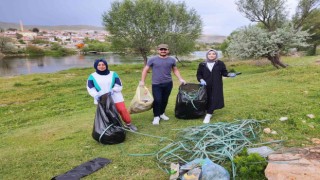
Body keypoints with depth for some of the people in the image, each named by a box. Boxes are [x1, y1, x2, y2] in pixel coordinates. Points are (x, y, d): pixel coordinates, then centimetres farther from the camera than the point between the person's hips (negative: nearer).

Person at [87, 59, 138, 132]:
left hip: (115, 97, 0)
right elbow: (90, 88, -1)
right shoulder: (92, 76, 4)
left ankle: (128, 124, 16)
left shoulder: (113, 74, 5)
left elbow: (119, 85, 3)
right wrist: (95, 95, -20)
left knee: (123, 110, -4)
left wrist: (113, 90, -18)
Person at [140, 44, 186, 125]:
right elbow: (145, 70, 1)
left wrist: (180, 79, 6)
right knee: (157, 100, -6)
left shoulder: (172, 60, 4)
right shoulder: (152, 59, -4)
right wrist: (142, 81, -4)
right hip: (156, 84, -3)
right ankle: (156, 116, 11)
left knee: (165, 100, 11)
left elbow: (175, 70, 15)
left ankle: (161, 113, 31)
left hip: (168, 83, 3)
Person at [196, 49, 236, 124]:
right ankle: (210, 112, 25)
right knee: (207, 99, 5)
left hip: (216, 85, -1)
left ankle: (208, 115, -4)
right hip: (206, 85, 1)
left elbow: (224, 72, 4)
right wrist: (201, 80, -13)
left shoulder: (220, 63, 2)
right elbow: (198, 74, 6)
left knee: (214, 100, -7)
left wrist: (229, 74, -16)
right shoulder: (202, 64, 3)